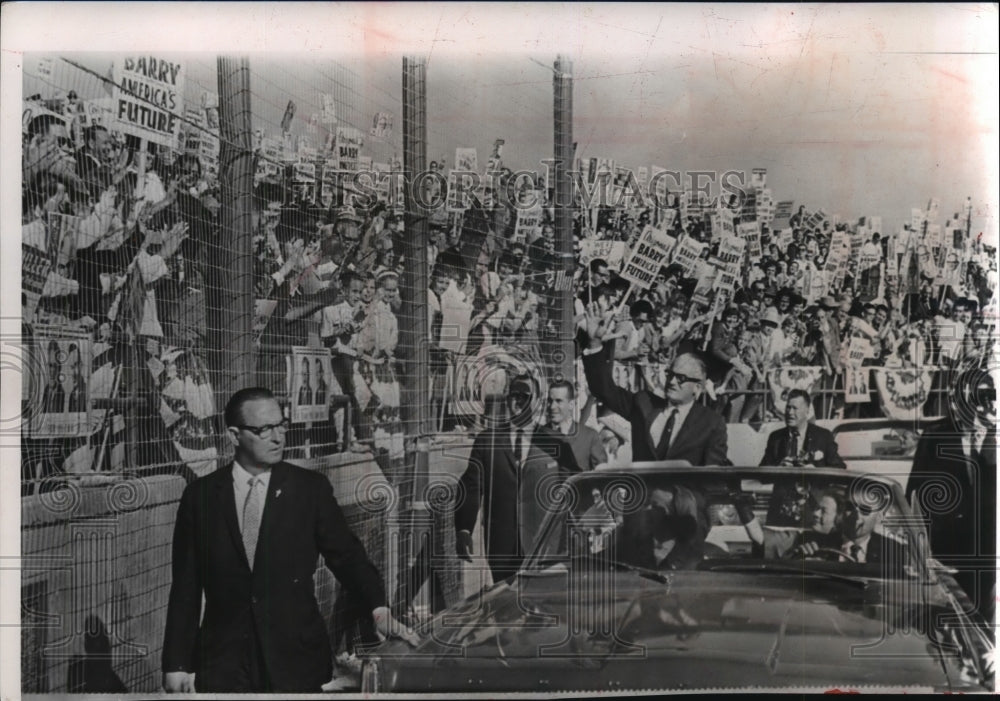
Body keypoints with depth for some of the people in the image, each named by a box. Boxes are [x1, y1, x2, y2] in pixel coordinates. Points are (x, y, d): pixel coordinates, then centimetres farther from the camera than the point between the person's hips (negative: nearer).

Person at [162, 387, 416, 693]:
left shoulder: (311, 488, 2)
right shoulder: (200, 495, 2)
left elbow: (345, 554, 0)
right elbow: (185, 587, 3)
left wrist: (379, 609, -17)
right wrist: (177, 664, 0)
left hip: (296, 659, 0)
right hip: (223, 664, 0)